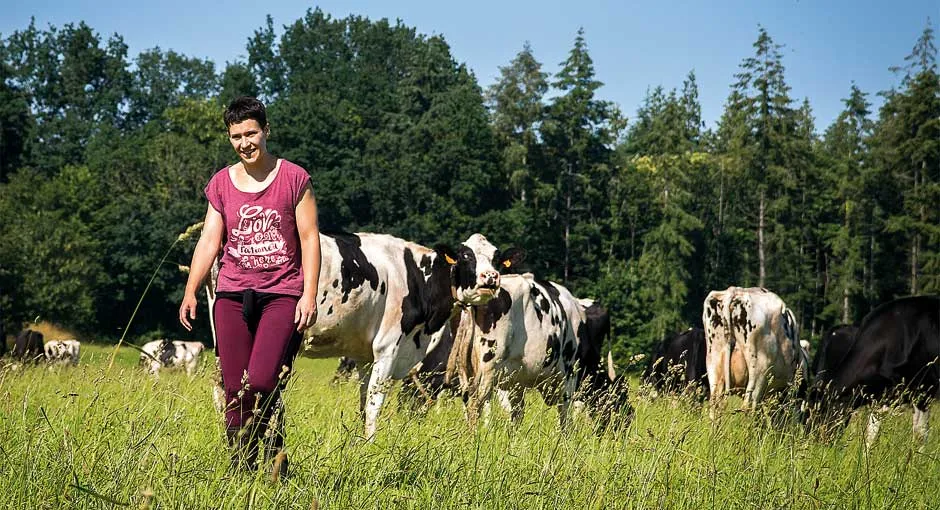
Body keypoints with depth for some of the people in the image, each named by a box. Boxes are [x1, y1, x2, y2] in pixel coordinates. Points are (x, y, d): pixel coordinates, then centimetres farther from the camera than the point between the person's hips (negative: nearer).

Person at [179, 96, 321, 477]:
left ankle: (275, 455, 5)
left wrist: (310, 293, -9)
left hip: (283, 295, -3)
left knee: (261, 382, -18)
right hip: (233, 295, 4)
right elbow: (209, 241, 9)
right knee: (234, 391, 0)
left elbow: (309, 238, 0)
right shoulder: (221, 184, 10)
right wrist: (190, 292, -3)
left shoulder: (294, 179, 1)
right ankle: (241, 473, 10)